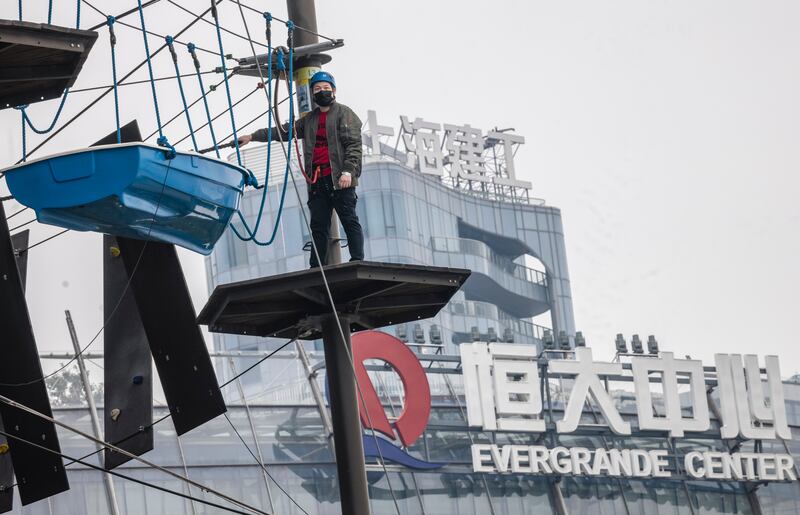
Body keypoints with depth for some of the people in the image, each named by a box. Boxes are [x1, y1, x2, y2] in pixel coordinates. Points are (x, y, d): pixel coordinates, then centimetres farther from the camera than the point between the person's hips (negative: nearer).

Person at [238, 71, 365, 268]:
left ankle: (357, 262, -13)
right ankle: (317, 268, 1)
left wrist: (347, 171, -17)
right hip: (317, 180, 6)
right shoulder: (309, 120, 23)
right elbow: (282, 131, 28)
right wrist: (252, 136, 26)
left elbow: (354, 144, -6)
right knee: (319, 226, 2)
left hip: (339, 178, -6)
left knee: (349, 221, -9)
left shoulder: (344, 113, 3)